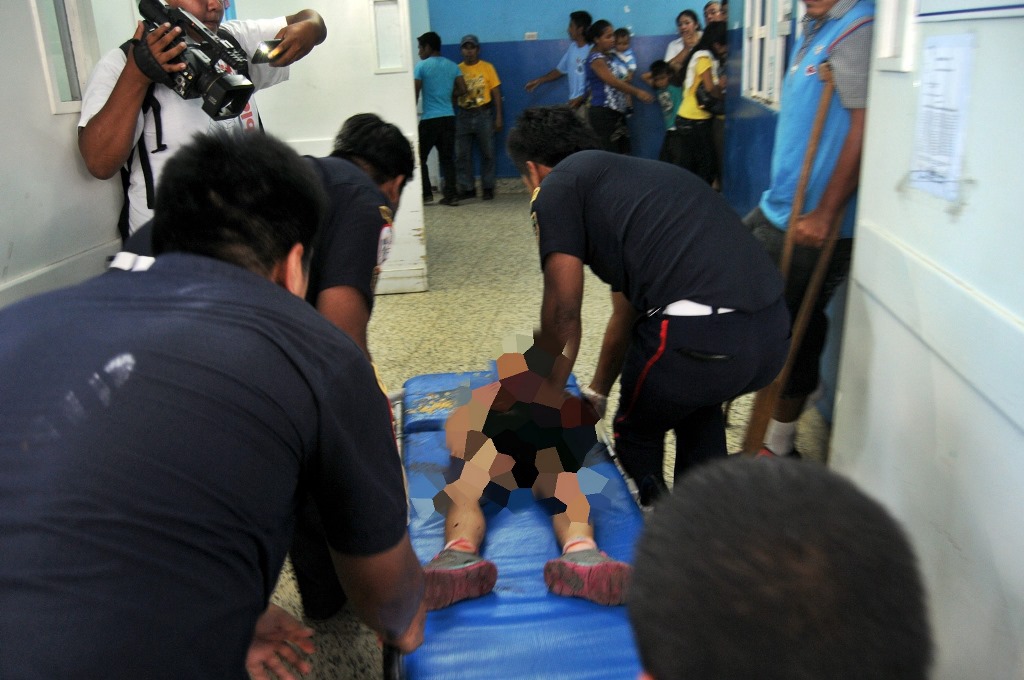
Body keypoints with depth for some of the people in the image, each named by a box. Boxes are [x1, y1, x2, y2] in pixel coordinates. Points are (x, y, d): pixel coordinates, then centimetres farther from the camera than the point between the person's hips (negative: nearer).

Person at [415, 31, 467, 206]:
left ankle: (426, 194, 4)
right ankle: (451, 195, 3)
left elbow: (415, 92, -8)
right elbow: (462, 90, 7)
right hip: (449, 117, 5)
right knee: (447, 158, 8)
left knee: (420, 157, 7)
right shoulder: (452, 66, 9)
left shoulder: (421, 66, -6)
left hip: (430, 119, -5)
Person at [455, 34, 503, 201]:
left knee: (487, 153, 2)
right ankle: (467, 188, 11)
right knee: (462, 155, 2)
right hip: (463, 115, 1)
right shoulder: (457, 70, 6)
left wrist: (499, 117, -3)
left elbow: (496, 93, 2)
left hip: (483, 114, -1)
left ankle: (488, 188, 11)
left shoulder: (487, 67, 3)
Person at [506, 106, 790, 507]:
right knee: (698, 406, 38)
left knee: (637, 433, 24)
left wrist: (547, 404, 18)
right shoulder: (630, 175, 31)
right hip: (773, 330, 8)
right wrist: (596, 393, 45)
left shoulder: (558, 185, 8)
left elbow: (562, 314, 3)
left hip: (697, 336, -8)